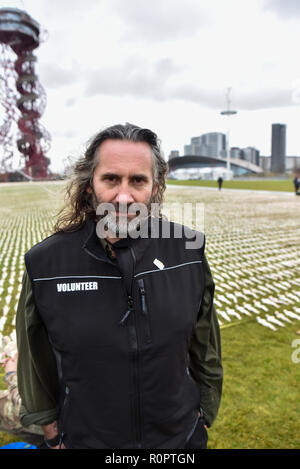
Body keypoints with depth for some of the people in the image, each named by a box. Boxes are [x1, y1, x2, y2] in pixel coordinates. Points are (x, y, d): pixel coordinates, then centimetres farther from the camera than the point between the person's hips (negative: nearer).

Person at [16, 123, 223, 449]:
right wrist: (54, 437, 5)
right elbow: (37, 366, -3)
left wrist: (204, 417, 6)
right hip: (85, 439, 0)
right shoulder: (45, 263, -17)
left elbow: (205, 351, -2)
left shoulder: (188, 250, -15)